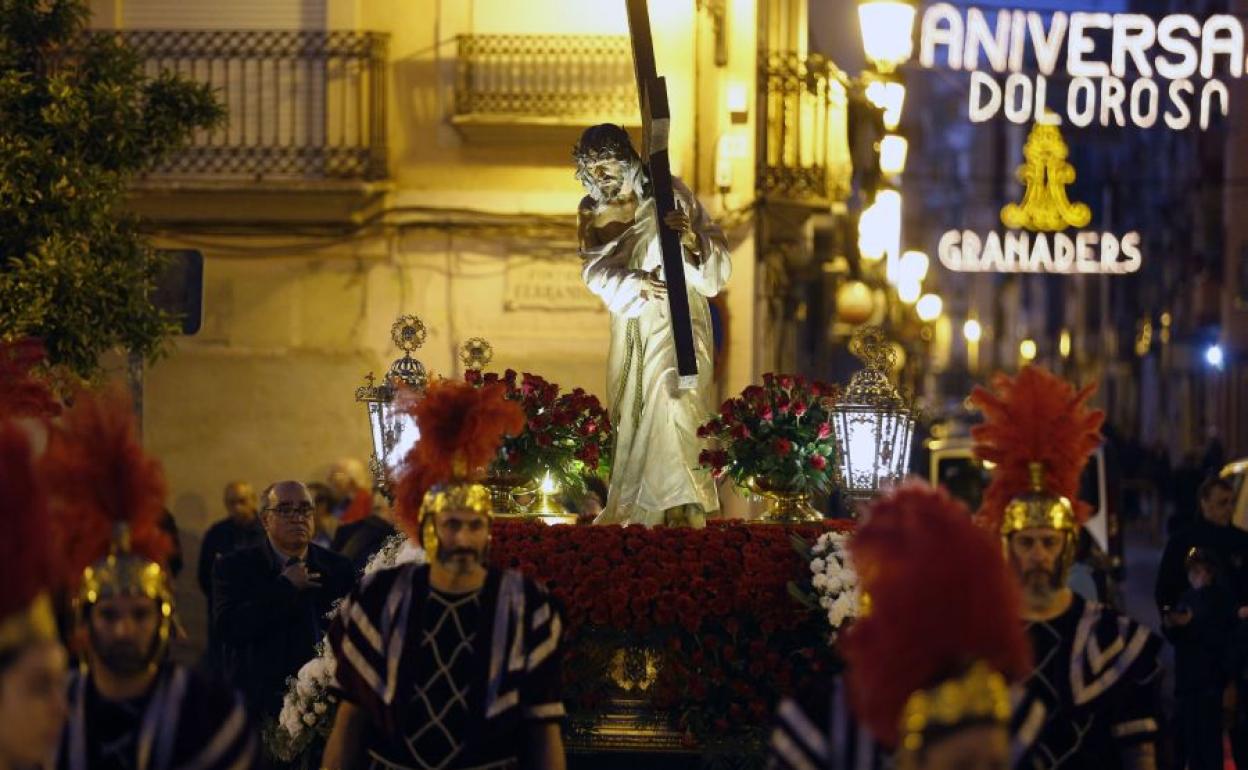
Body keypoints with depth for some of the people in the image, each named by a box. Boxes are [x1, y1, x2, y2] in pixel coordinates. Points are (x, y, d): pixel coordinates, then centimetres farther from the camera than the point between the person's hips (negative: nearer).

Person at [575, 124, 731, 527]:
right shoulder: (592, 211, 6)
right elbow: (595, 270, -10)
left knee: (669, 391, -25)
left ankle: (683, 504, -30)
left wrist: (691, 237, -29)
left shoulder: (669, 193, -5)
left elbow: (717, 255, -6)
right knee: (632, 412, 1)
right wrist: (635, 283, -29)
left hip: (676, 316, -5)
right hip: (631, 325, 5)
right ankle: (635, 508, 6)